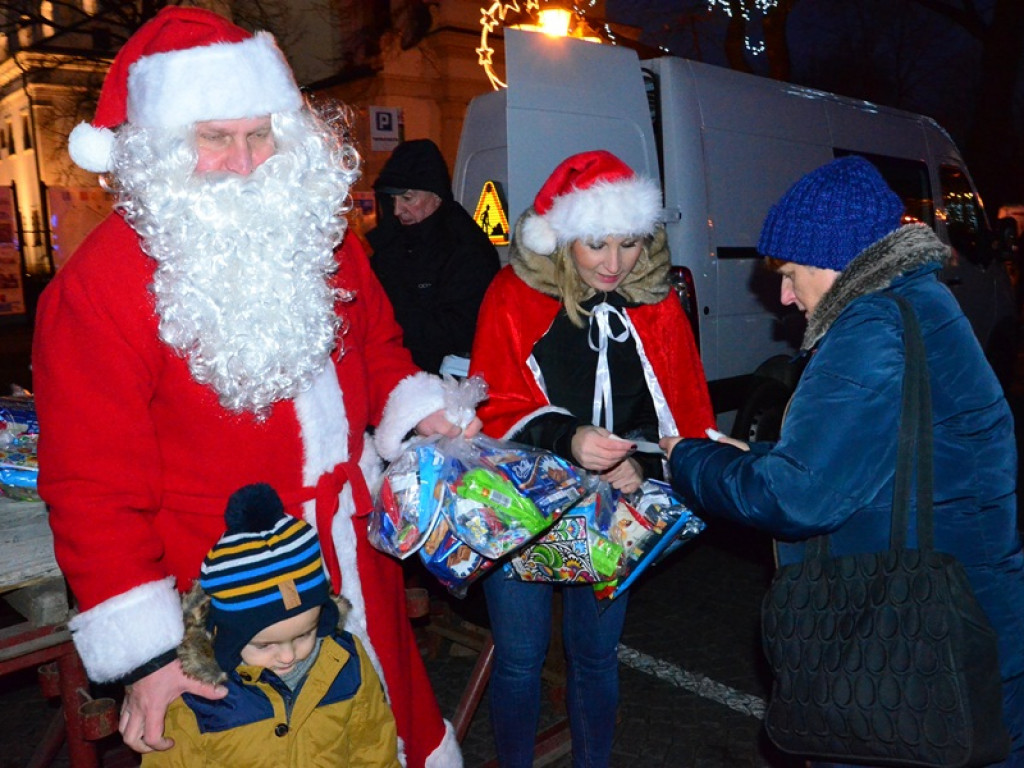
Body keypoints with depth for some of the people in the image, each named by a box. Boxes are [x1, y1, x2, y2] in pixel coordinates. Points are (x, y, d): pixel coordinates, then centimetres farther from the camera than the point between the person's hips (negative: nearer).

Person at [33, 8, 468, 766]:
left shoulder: (318, 234, 1)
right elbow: (94, 489, -16)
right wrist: (144, 653, -18)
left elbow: (378, 345, 15)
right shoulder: (98, 285, -17)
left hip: (358, 564, 6)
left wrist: (421, 417, -4)